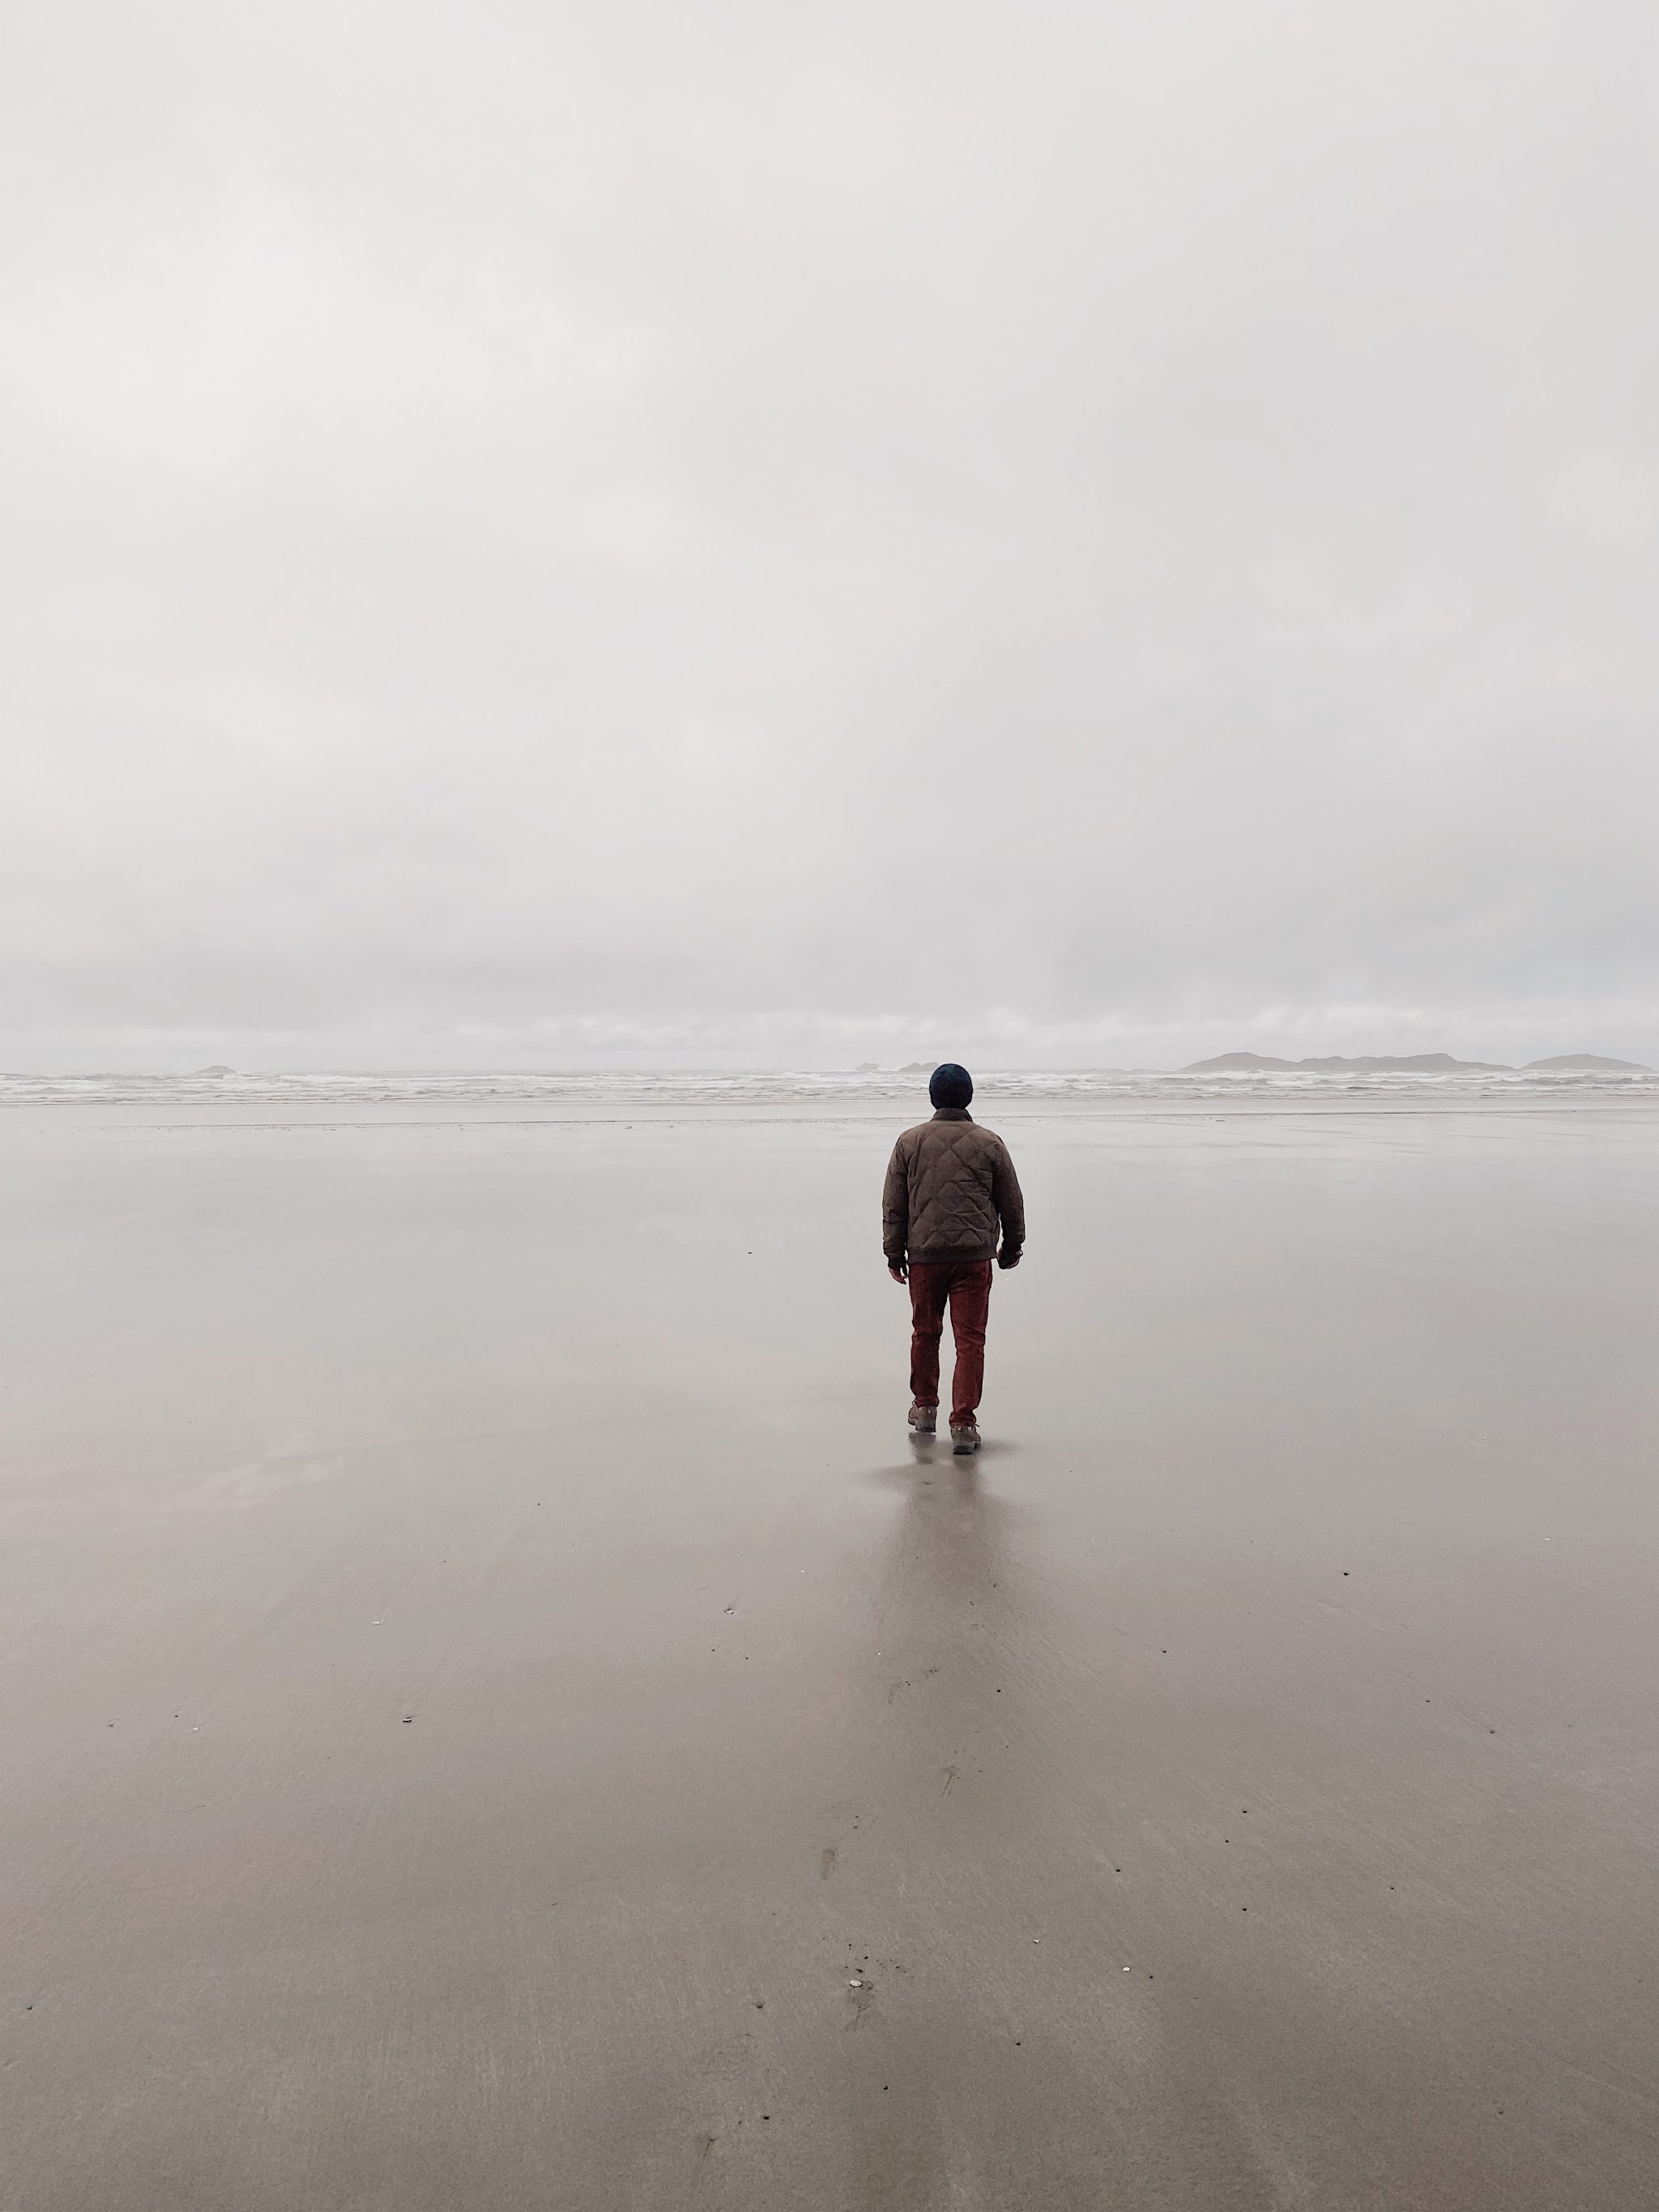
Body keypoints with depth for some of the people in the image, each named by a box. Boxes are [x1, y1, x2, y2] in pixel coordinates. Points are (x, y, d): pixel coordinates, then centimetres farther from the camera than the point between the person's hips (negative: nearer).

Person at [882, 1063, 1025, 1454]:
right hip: (975, 1256, -1)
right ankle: (963, 1423, -1)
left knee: (925, 1332, 17)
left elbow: (893, 1204, 3)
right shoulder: (989, 1143, 0)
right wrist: (1012, 1247, 21)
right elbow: (1011, 1202, 8)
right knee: (970, 1340, 2)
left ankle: (924, 1407, 32)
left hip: (924, 1253, 1)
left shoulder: (909, 1141, 2)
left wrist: (894, 1253, 10)